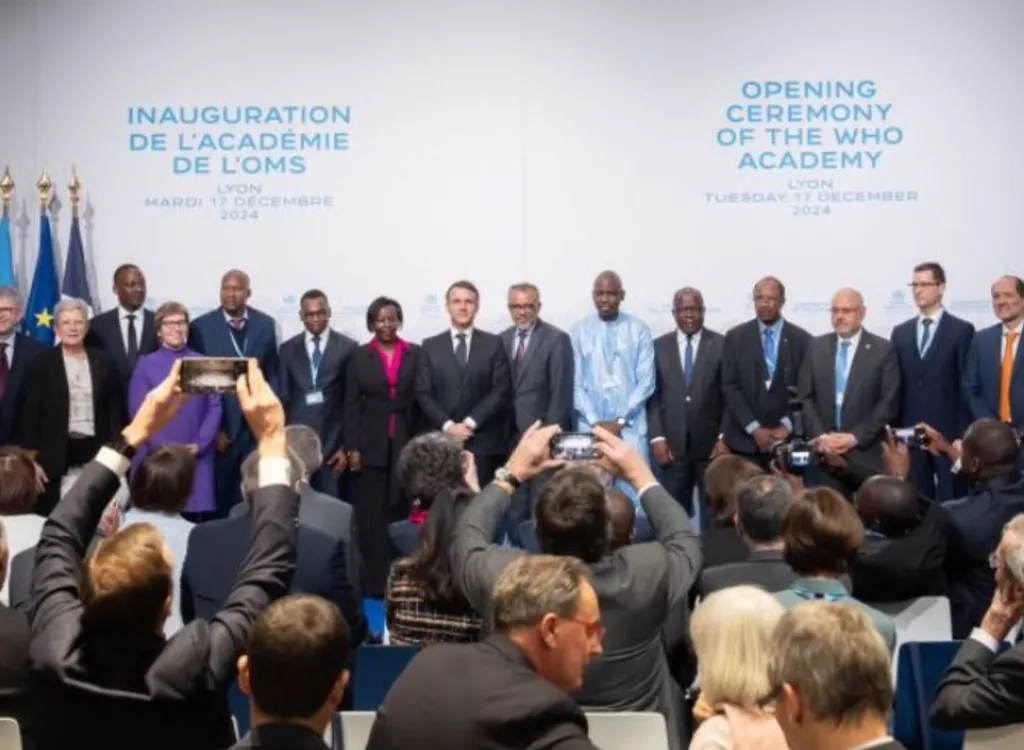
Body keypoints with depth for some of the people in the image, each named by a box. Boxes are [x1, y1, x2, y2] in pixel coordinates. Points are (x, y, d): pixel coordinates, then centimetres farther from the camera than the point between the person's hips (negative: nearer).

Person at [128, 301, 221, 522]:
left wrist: (199, 444, -8)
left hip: (196, 457, 1)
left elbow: (215, 407, 5)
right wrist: (164, 446, -11)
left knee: (195, 517, -1)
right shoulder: (146, 365, 4)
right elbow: (138, 411, -1)